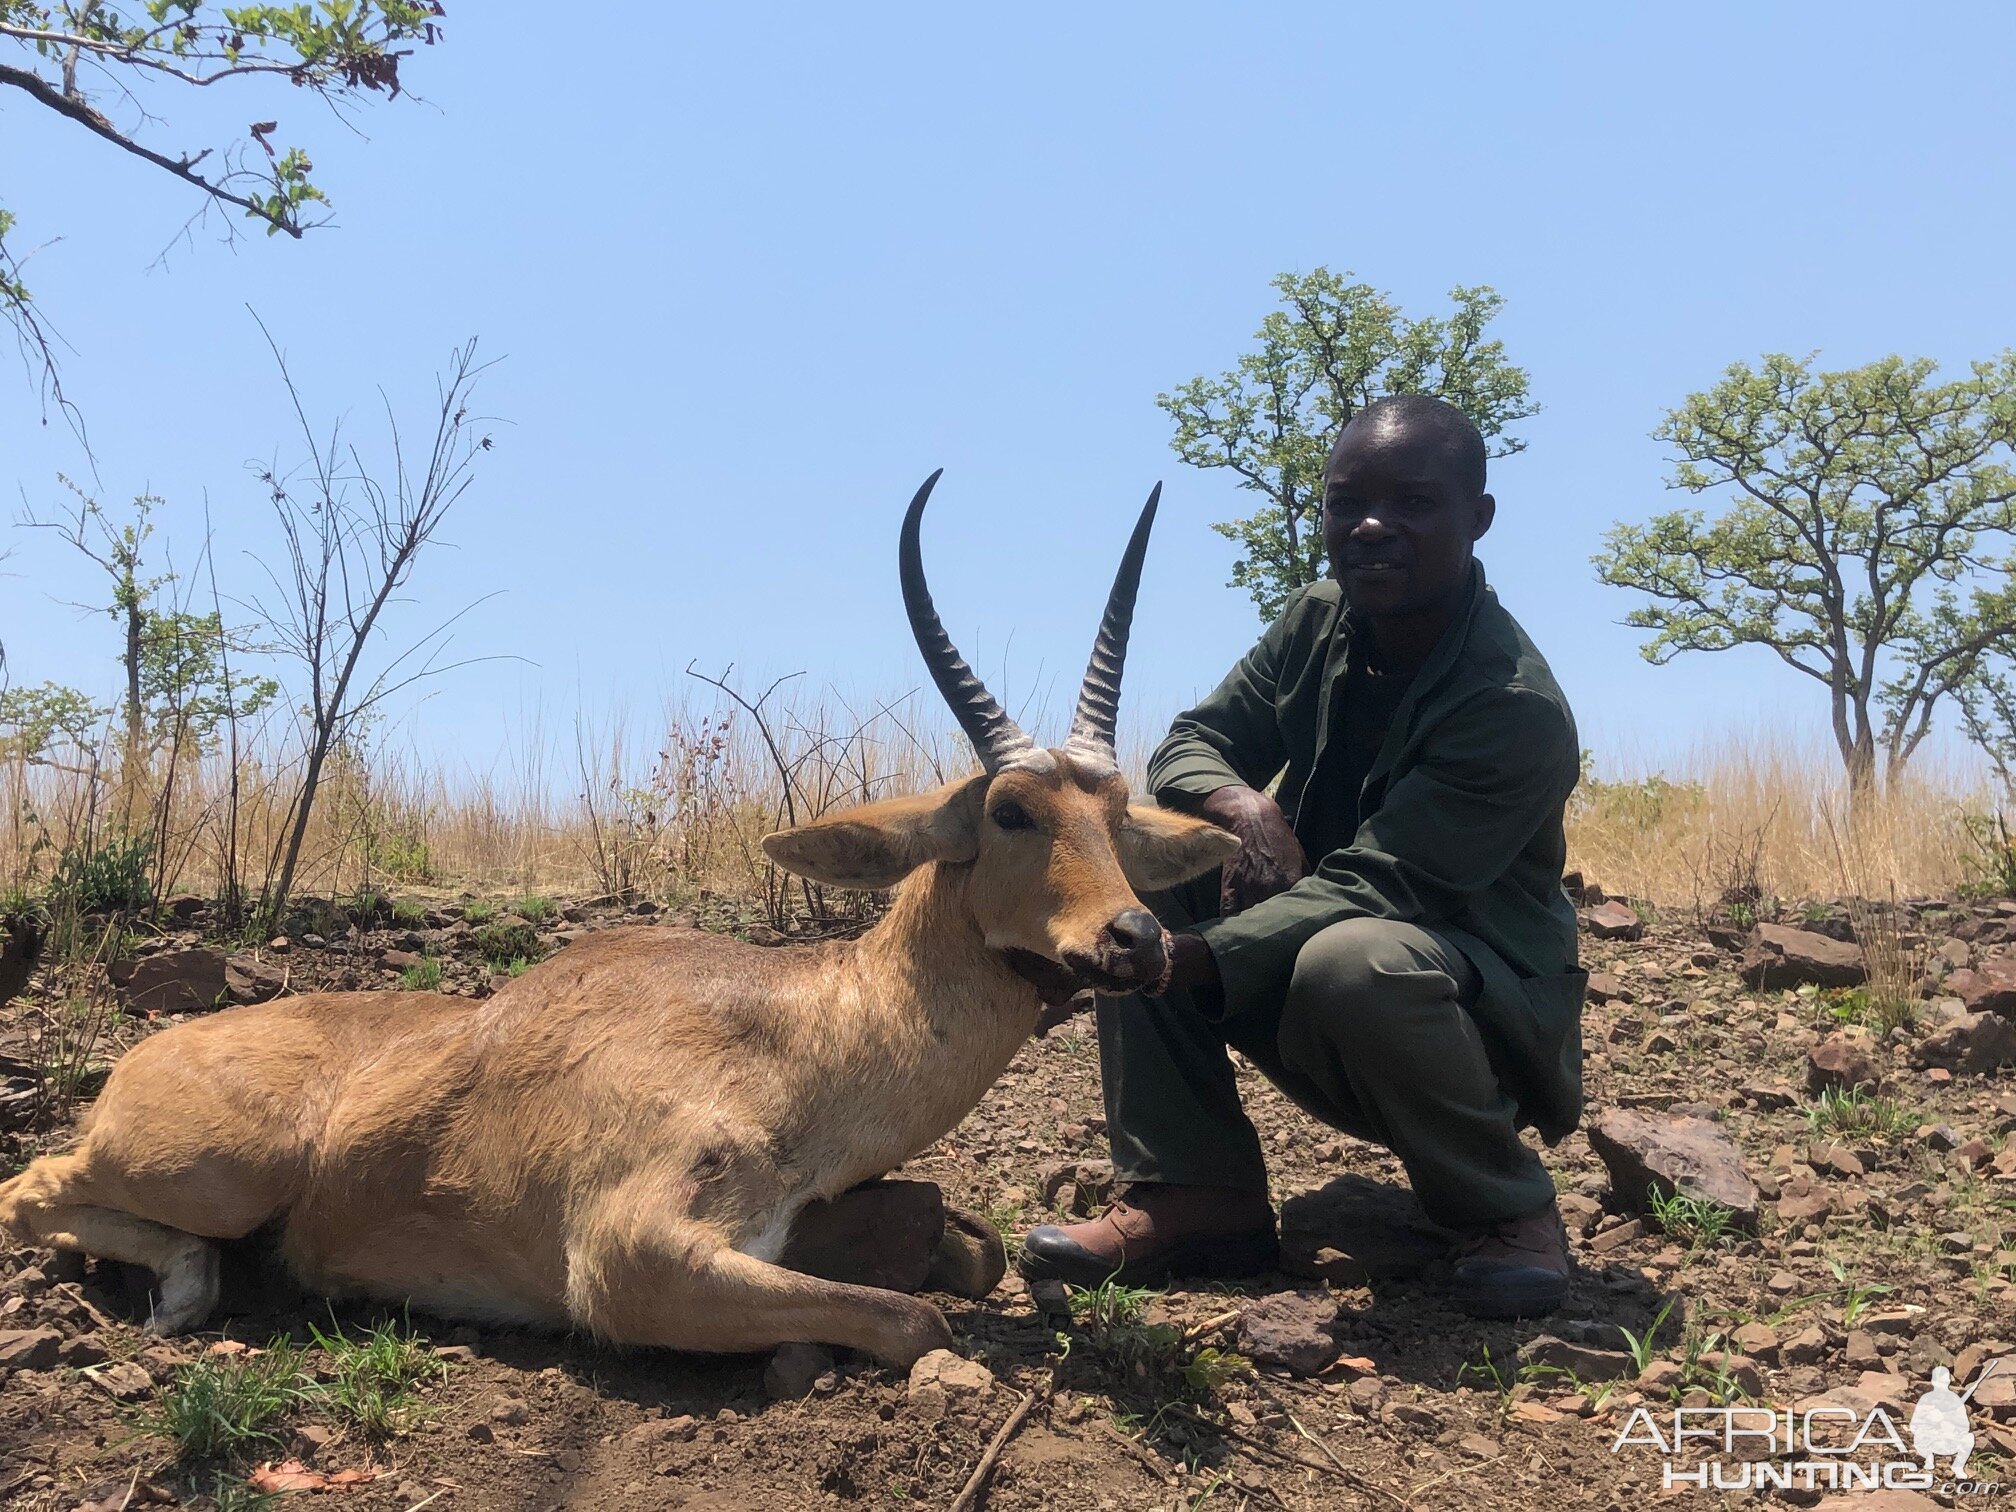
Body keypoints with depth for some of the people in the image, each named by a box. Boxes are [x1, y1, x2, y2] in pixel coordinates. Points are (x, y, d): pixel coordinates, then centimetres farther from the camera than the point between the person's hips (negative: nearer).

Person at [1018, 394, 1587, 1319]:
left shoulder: (1516, 707, -23)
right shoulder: (1318, 622, -2)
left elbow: (1367, 890, -29)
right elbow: (1189, 743, -2)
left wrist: (1184, 957, -41)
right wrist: (1244, 807, -26)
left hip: (1489, 1007, -6)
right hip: (1315, 1027, 6)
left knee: (1351, 962, -40)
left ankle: (1506, 1209, -10)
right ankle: (1195, 1195, -10)